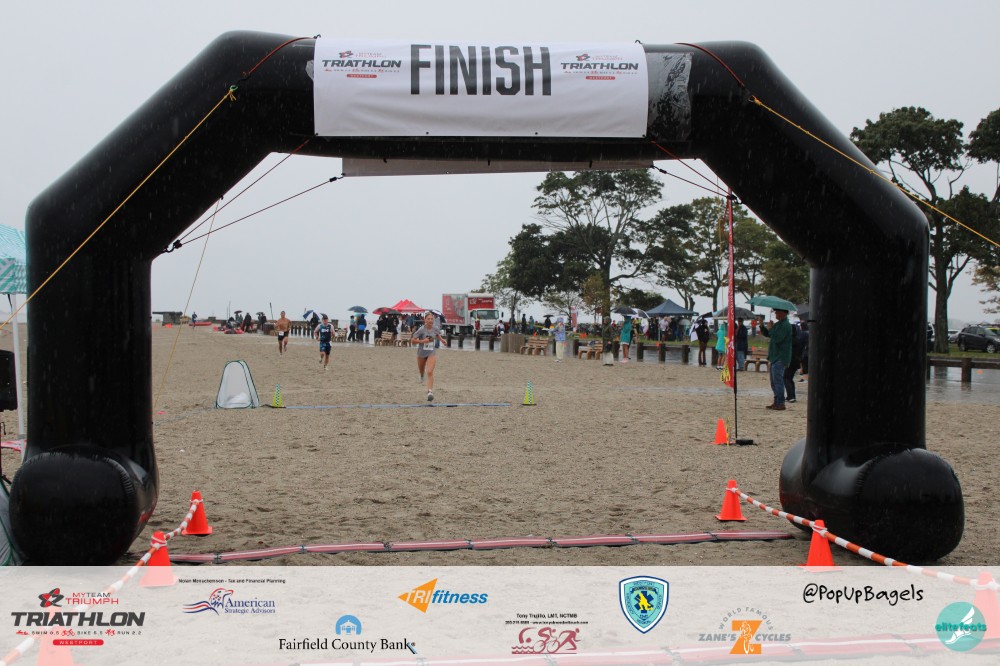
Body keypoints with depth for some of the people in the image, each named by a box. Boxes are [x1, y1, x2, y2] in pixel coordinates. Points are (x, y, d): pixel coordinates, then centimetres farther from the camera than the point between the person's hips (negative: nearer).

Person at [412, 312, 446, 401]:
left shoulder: (436, 328, -7)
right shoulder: (421, 330, -19)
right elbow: (412, 341, -17)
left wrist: (441, 339, 6)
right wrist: (422, 341, -28)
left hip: (431, 354, 0)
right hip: (421, 353, 0)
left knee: (430, 372, -20)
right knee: (421, 371, 25)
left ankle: (430, 392, -24)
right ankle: (422, 376, 63)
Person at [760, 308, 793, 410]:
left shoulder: (785, 325, -15)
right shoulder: (779, 324, 16)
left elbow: (777, 338, -25)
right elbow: (767, 334, 20)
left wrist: (771, 329, -13)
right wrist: (762, 326, 3)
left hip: (780, 358, -10)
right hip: (775, 357, 10)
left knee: (778, 380, -10)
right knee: (774, 381, 13)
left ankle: (780, 403, -9)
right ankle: (777, 402, 19)